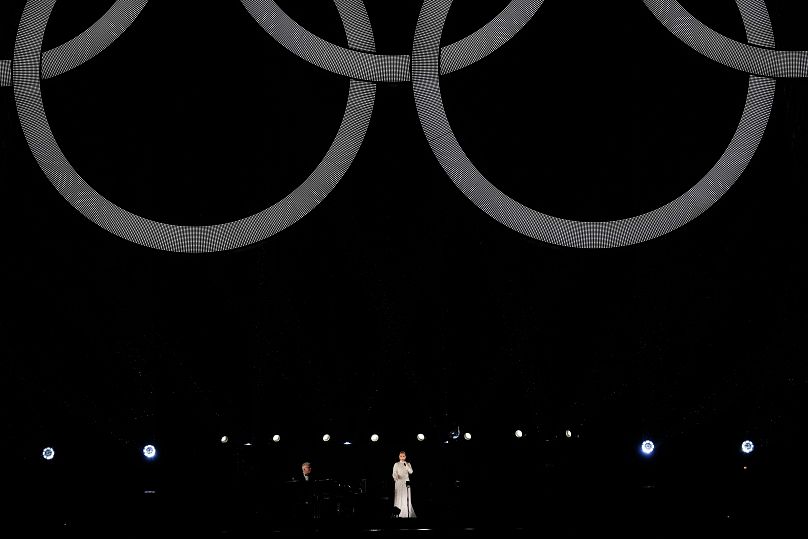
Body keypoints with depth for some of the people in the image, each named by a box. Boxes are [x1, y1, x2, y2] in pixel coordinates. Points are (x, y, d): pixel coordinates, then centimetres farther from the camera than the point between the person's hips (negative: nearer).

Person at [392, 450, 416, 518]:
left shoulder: (408, 464, 11)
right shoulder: (396, 464, 5)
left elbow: (411, 472, -2)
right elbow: (394, 473, -4)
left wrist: (406, 465, -10)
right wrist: (395, 477, -25)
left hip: (406, 482, 2)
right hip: (399, 482, -2)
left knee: (407, 498, -3)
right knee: (399, 497, -7)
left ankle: (407, 513, 0)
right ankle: (399, 514, -5)